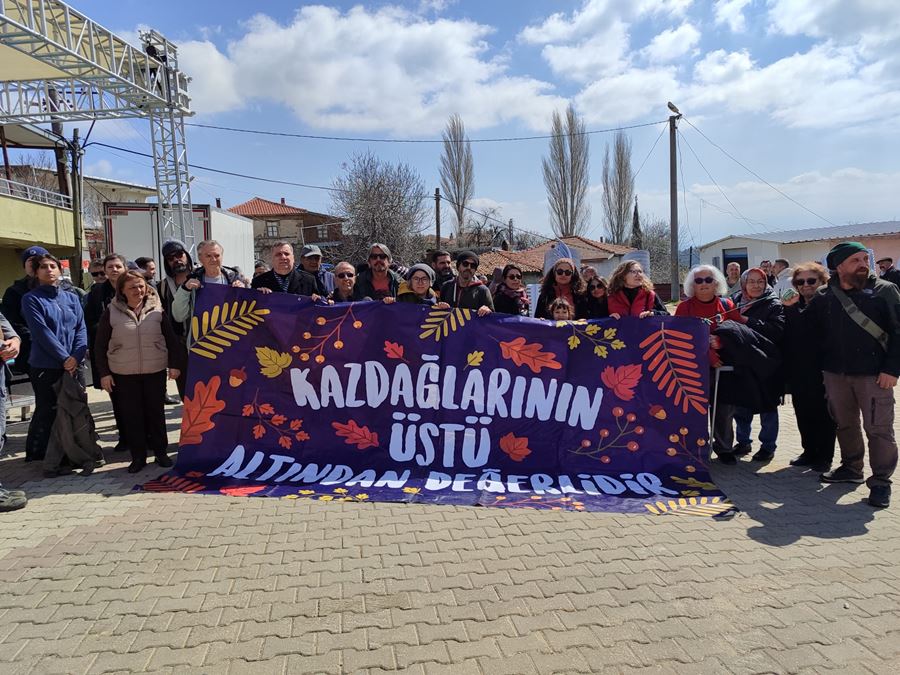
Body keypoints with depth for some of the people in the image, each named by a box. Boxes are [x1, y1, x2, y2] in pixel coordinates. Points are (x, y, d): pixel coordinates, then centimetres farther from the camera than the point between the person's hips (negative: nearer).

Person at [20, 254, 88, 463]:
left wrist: (76, 356, -12)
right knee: (47, 412, 1)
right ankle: (36, 458, 15)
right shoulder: (31, 299, -2)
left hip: (75, 365, 4)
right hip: (45, 367, -4)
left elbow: (81, 329, 3)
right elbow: (41, 332, -11)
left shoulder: (72, 298, 11)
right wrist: (64, 358, -16)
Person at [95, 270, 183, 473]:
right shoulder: (111, 312, -1)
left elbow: (171, 339, 4)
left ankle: (160, 452, 22)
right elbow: (100, 345, 2)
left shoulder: (156, 310, 0)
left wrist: (175, 364, -2)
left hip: (155, 371, 0)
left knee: (156, 412, 9)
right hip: (124, 374, 0)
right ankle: (138, 456, 17)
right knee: (132, 415, 5)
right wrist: (104, 373, -2)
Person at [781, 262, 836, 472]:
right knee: (803, 414, 13)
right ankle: (809, 452, 27)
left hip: (822, 371, -5)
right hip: (798, 373, 5)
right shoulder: (792, 307, 9)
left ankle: (824, 457, 19)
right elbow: (786, 338, 11)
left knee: (823, 415, 8)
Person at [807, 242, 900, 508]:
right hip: (836, 373, 3)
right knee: (845, 424, 15)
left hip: (874, 374, -3)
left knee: (879, 429, -1)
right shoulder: (823, 297, 5)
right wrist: (822, 363, -1)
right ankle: (851, 468, 32)